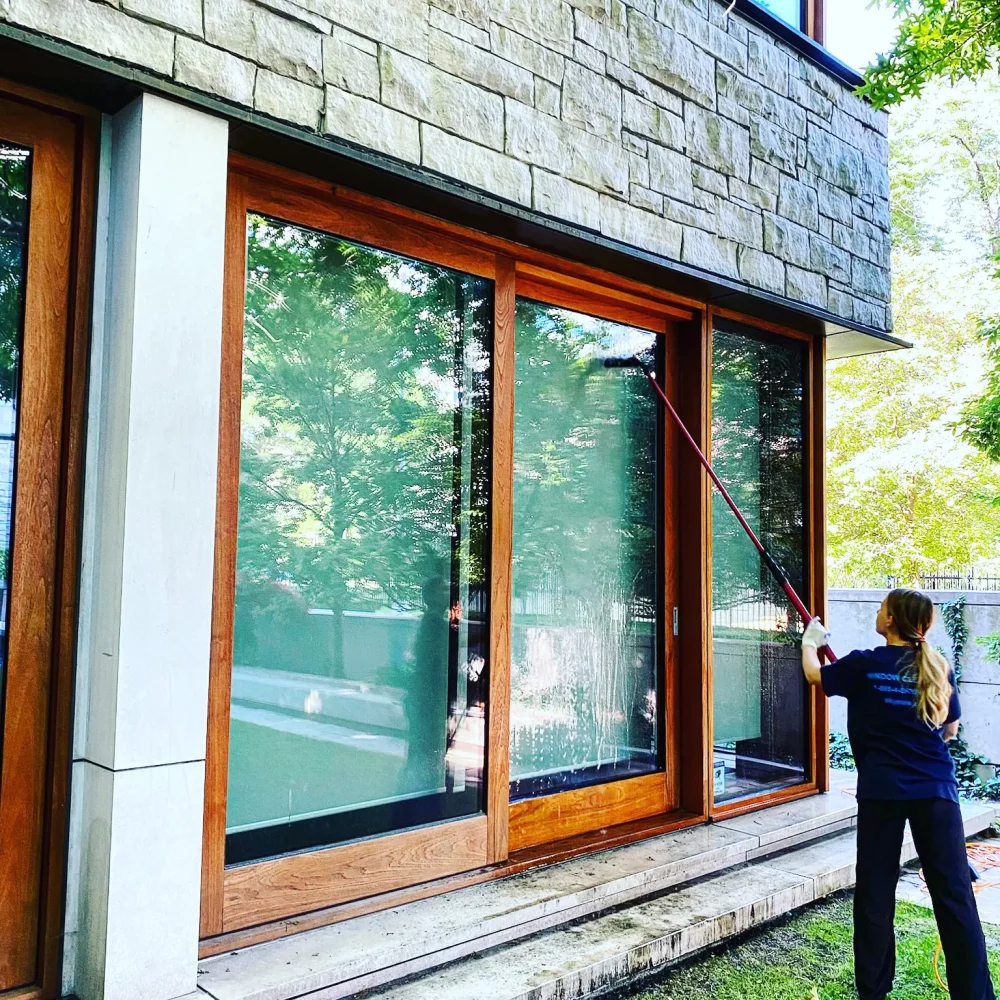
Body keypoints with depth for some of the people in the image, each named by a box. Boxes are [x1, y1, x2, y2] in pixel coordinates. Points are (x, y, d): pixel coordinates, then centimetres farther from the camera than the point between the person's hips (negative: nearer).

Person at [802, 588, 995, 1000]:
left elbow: (814, 674, 11)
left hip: (882, 789, -2)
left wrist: (810, 641, 29)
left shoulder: (865, 664, -7)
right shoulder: (938, 668, 3)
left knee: (875, 892, 8)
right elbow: (950, 729, 15)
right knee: (954, 893, 6)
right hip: (936, 788, 2)